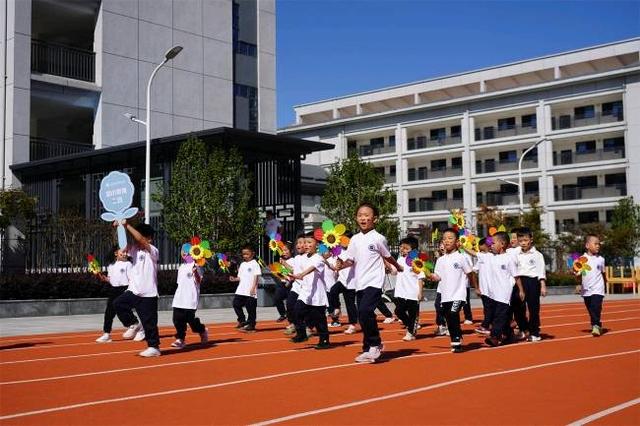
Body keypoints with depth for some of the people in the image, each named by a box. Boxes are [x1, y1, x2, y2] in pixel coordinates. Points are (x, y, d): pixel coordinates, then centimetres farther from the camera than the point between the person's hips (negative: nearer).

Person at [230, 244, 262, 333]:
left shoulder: (254, 264, -4)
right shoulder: (242, 264, 15)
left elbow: (256, 277, -9)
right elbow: (240, 277, 17)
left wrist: (253, 288, -18)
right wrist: (235, 279, -4)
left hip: (250, 292, -7)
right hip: (241, 290, 7)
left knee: (251, 308, -1)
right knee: (236, 304, 3)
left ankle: (251, 325, 8)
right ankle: (242, 320, 19)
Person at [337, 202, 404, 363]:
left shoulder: (378, 238, -5)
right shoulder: (355, 239, 9)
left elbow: (387, 256, 10)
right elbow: (350, 260, 11)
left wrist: (399, 267, 23)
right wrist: (342, 264, -9)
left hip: (374, 283, -6)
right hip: (360, 283, 6)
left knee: (365, 311, -22)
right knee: (362, 316, 7)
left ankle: (375, 344, -5)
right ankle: (369, 350, 17)